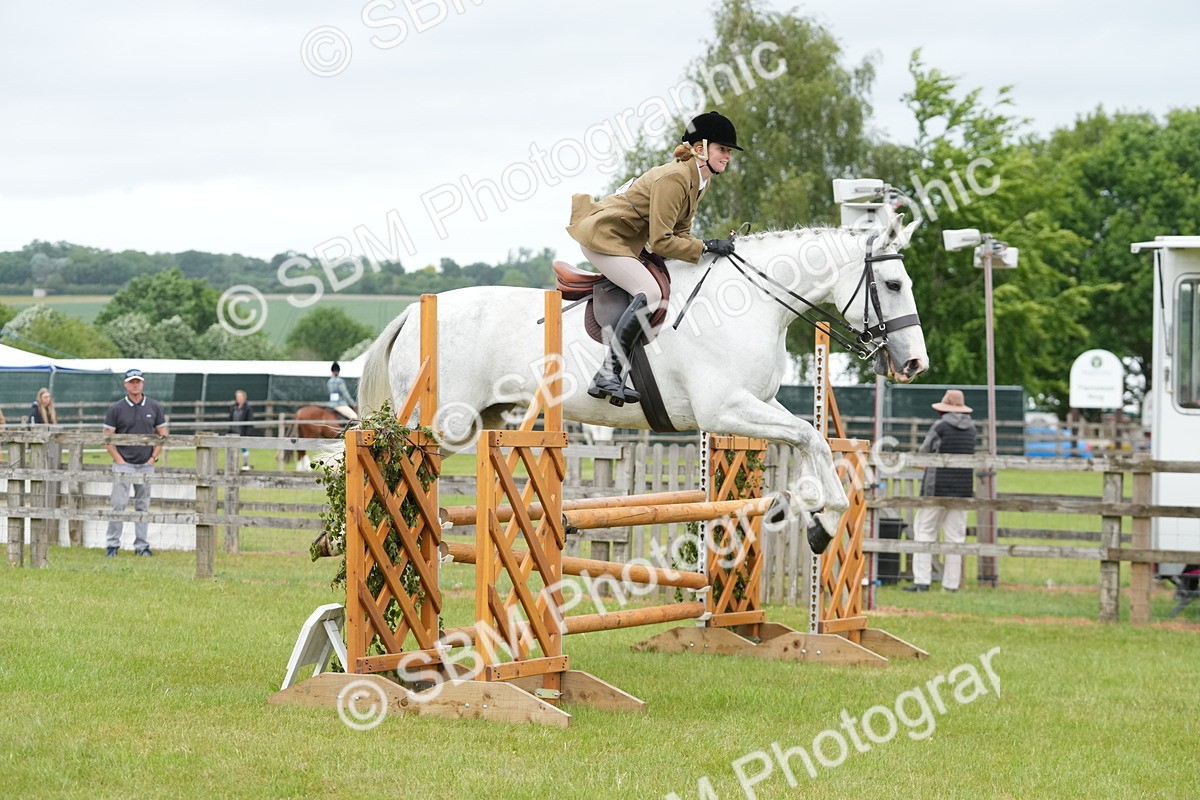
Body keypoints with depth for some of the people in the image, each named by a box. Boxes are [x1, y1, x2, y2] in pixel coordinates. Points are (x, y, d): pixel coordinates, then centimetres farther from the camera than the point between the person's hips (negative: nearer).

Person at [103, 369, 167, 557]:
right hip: (123, 464, -3)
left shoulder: (153, 407, 6)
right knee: (119, 505, -6)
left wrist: (154, 457, 1)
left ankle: (141, 545, 13)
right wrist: (119, 459, -9)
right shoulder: (116, 409, -2)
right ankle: (113, 544, 0)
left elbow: (162, 434, 11)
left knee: (143, 506, 7)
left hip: (146, 465, 3)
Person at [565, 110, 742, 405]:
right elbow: (660, 242, -26)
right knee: (649, 293, -24)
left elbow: (679, 231, 9)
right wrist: (706, 247, -25)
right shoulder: (673, 179, -25)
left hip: (626, 242, 11)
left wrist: (712, 249, -7)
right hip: (603, 235, -11)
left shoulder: (700, 181, 6)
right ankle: (607, 375, -24)